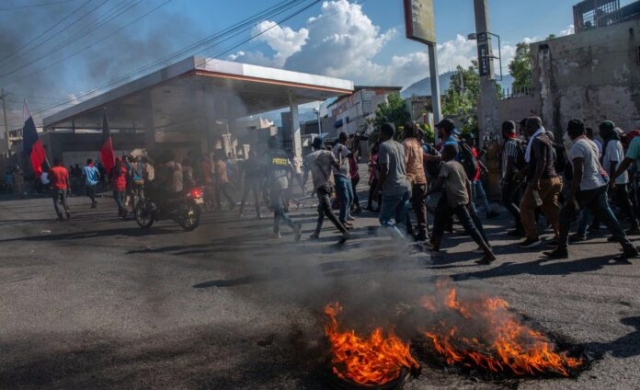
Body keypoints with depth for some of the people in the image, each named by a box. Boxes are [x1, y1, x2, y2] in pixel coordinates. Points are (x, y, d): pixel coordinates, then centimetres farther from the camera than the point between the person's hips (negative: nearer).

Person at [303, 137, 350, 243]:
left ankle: (344, 232, -23)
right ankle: (316, 233, 28)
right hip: (329, 185, 5)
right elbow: (338, 166, 2)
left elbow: (306, 175, 3)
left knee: (328, 212, -12)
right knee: (321, 210, 20)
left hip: (319, 186, -5)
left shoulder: (308, 157, 3)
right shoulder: (328, 153, 6)